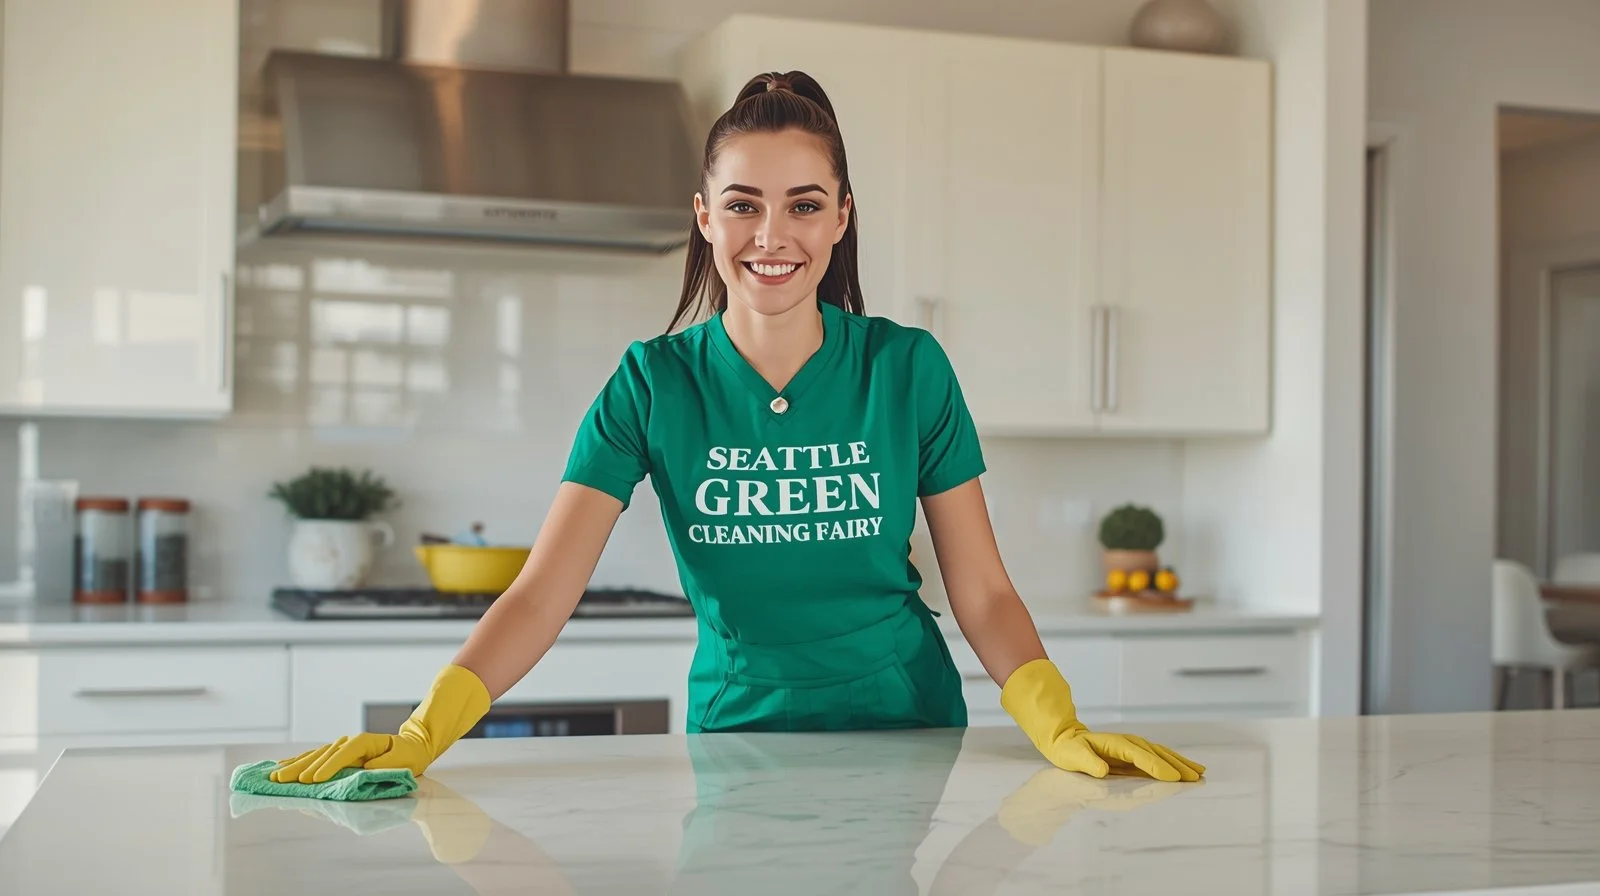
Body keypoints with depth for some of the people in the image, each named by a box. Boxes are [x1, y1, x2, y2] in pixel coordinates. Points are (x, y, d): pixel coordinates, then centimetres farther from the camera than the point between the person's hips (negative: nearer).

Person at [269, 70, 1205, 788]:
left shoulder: (908, 368, -4)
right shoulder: (654, 382, -5)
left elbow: (982, 591, -3)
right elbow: (542, 592, -13)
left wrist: (1062, 730, -20)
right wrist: (423, 733, -27)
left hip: (907, 733, 0)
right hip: (736, 738, 0)